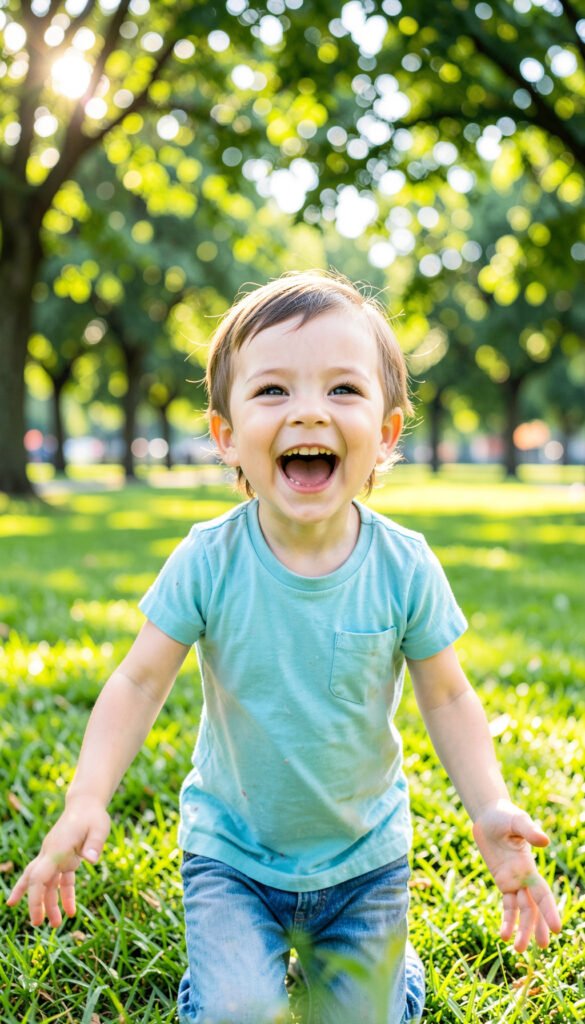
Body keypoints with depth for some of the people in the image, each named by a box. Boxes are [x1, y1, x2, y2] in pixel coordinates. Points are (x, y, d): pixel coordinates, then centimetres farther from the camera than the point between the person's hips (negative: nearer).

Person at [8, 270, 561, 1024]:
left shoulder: (404, 568, -18)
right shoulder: (208, 563, -20)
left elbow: (445, 697, -7)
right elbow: (140, 681, -13)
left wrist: (489, 809, -18)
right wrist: (86, 800, -24)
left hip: (364, 855, 1)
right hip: (232, 853, -1)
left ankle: (389, 962, 49)